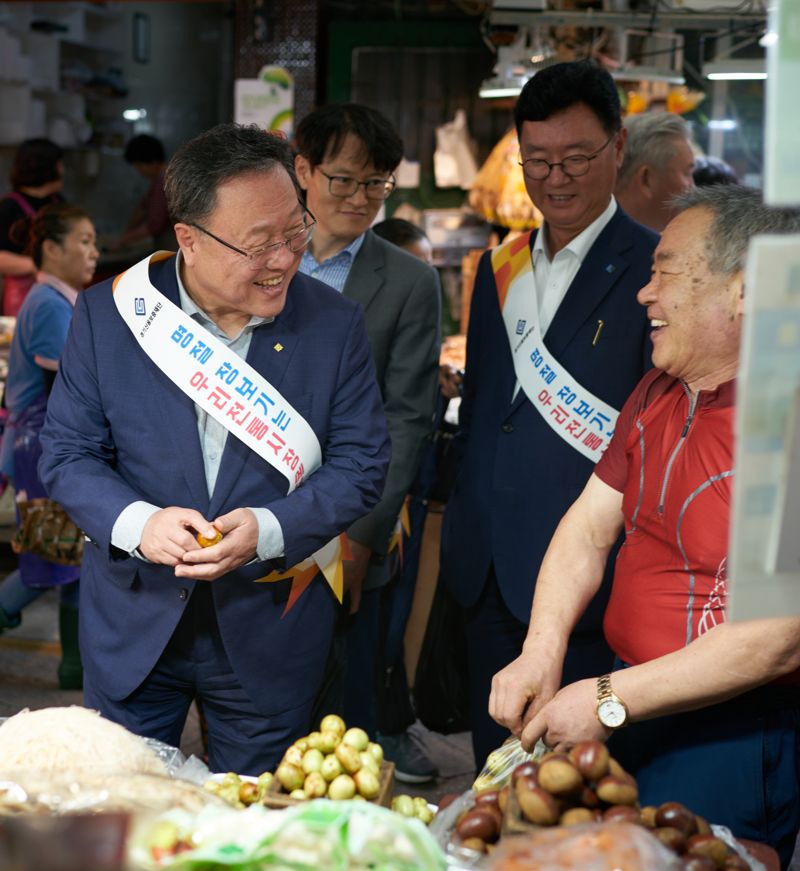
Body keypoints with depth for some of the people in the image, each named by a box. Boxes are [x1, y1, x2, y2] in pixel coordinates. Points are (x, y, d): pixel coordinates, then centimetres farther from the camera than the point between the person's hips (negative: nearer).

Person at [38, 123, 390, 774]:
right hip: (132, 629, 0)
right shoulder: (108, 313, -6)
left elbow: (361, 464, -5)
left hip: (270, 635, 0)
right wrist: (134, 523, -22)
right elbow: (67, 453, -3)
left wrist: (269, 530, -21)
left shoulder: (335, 324, -6)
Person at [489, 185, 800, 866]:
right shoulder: (659, 394, 6)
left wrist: (610, 702, -21)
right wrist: (541, 653, -9)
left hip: (736, 738, -8)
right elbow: (590, 526, 7)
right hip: (633, 705, 8)